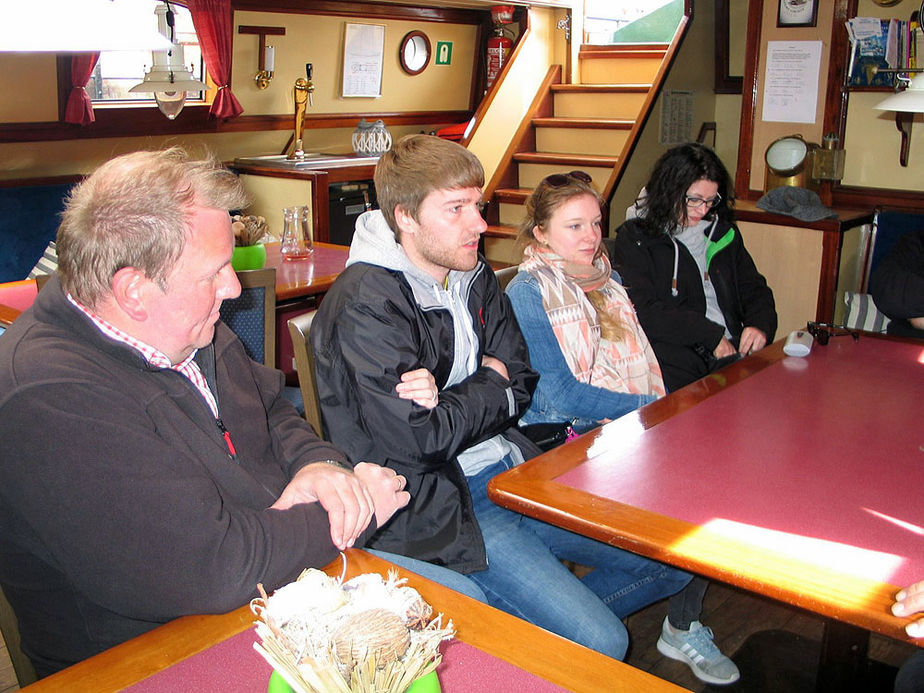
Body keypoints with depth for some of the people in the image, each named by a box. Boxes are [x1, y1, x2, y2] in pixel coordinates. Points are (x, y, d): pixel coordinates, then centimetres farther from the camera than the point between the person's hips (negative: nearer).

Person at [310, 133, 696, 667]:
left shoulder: (475, 275, 8)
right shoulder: (364, 305, -18)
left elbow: (521, 387, 6)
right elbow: (420, 439, -23)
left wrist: (455, 400, -15)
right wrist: (490, 385, -7)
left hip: (515, 470, 8)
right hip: (438, 503, -8)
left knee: (672, 561, 7)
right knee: (601, 646, -15)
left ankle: (554, 612, 22)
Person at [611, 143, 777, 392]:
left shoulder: (723, 233, 21)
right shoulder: (635, 238, 2)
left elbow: (754, 289, 24)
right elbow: (643, 312, -9)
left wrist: (761, 325, 1)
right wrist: (711, 335, -10)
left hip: (731, 353, 6)